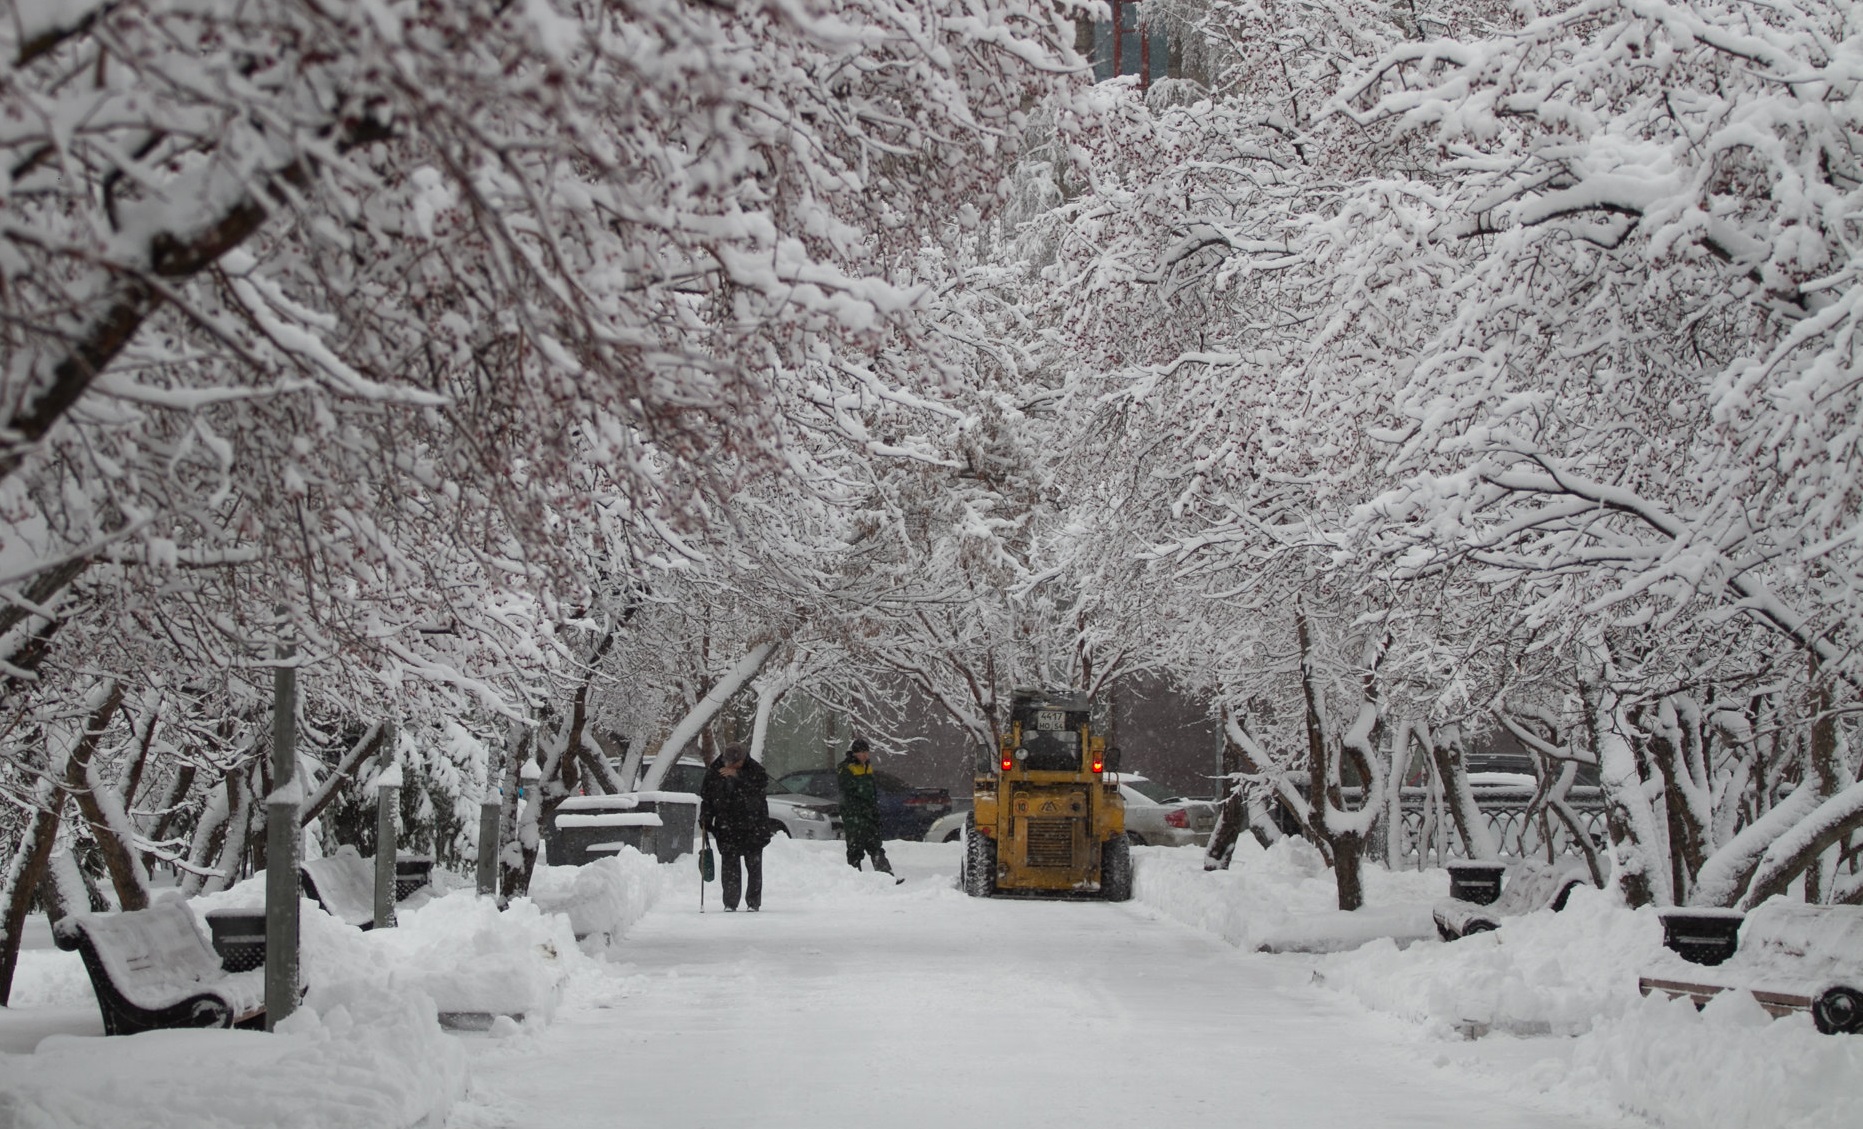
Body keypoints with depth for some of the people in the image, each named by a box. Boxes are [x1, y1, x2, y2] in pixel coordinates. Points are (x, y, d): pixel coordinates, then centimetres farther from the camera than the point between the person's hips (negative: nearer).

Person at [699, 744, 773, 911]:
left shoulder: (754, 769, -6)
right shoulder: (714, 773, 1)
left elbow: (762, 783, -26)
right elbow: (706, 797, 10)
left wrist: (738, 775, -32)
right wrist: (705, 819, 0)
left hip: (753, 826, -1)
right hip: (726, 827, 1)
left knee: (754, 864, 3)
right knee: (729, 865, -3)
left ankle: (753, 903, 11)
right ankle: (730, 903, 3)